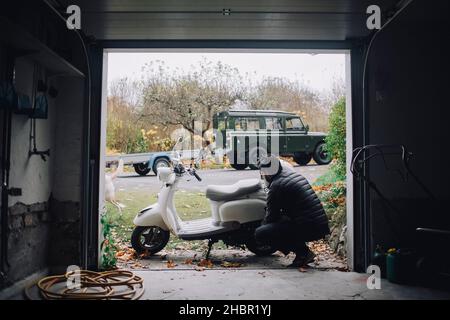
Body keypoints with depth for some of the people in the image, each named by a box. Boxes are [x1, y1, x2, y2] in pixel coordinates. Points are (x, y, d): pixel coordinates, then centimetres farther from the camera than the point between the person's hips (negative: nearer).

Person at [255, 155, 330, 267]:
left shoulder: (276, 186, -9)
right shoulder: (295, 174, 17)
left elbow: (272, 216, 0)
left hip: (307, 228, -9)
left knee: (260, 234, -5)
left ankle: (303, 252, -3)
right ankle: (304, 253, 15)